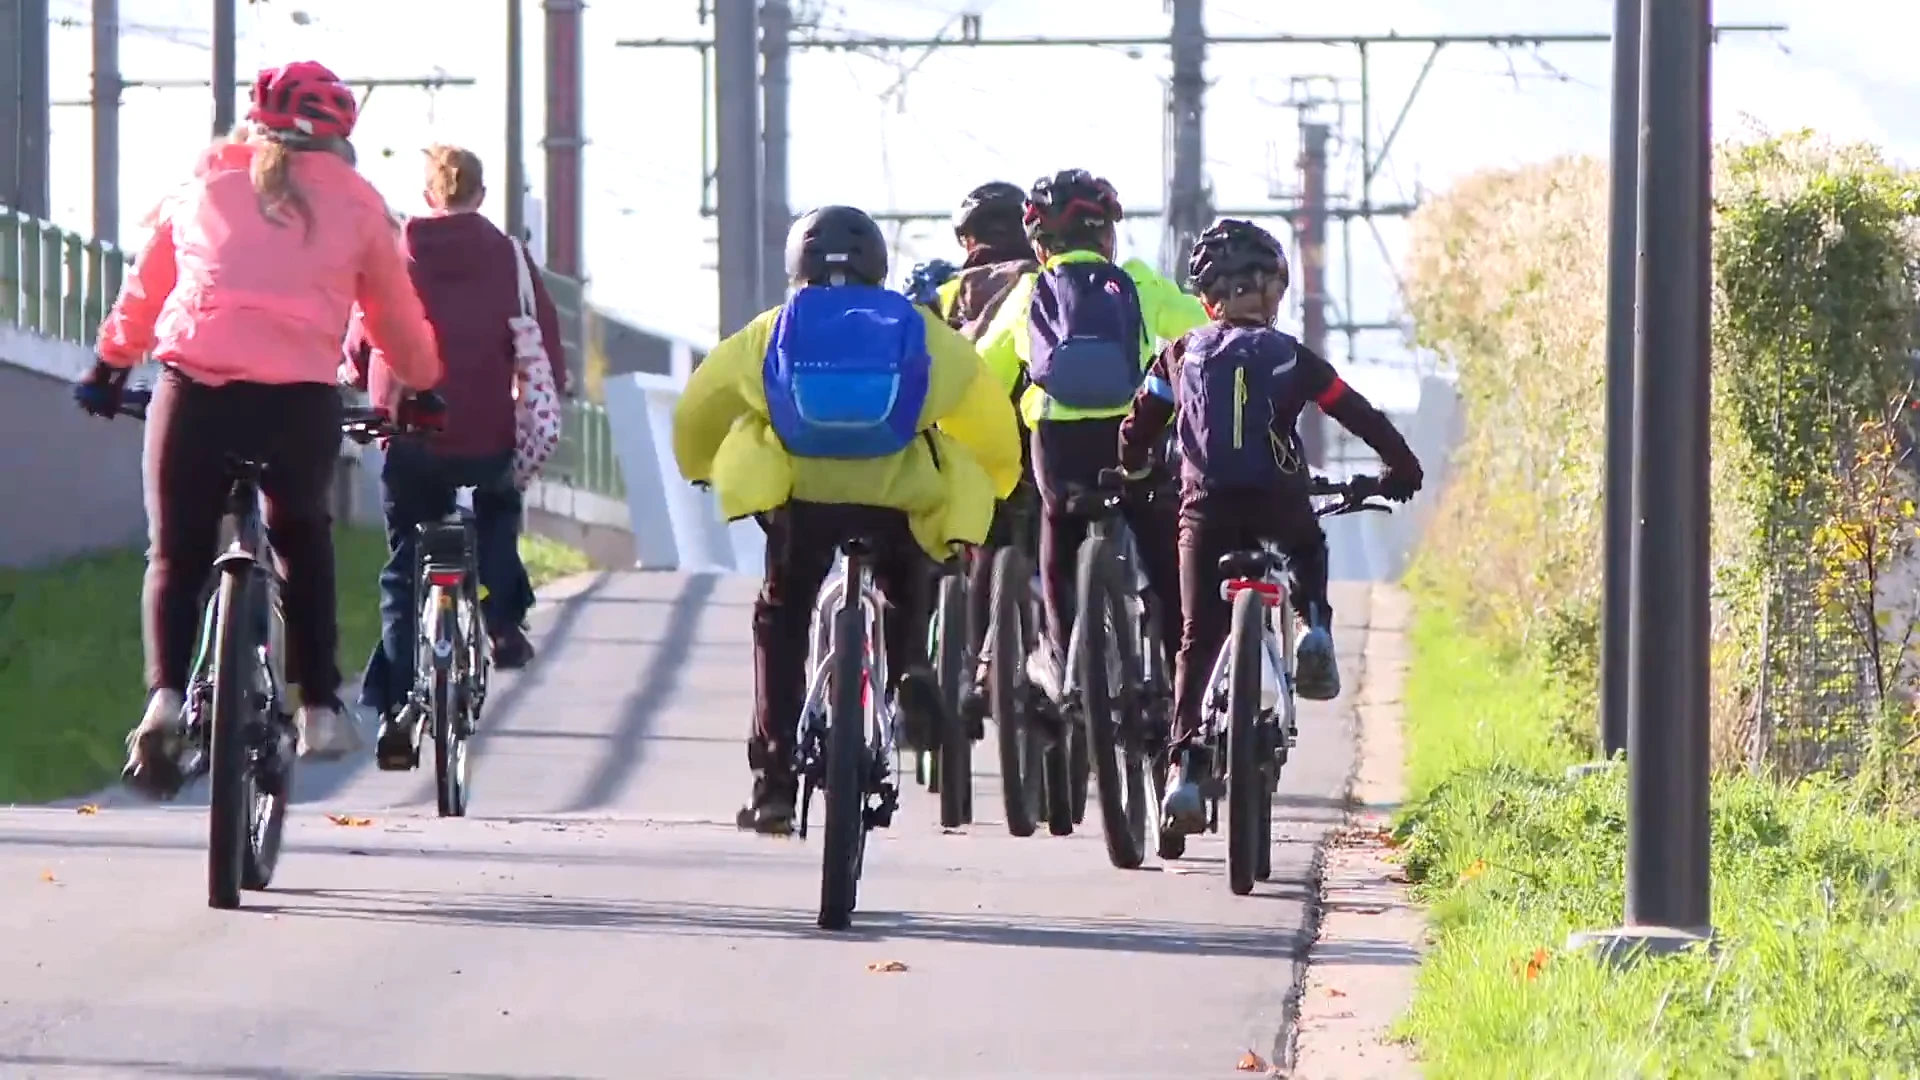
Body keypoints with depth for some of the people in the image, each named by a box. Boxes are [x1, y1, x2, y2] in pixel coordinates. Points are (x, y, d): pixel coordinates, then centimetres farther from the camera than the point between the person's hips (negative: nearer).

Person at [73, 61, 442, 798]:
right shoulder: (352, 204, 14)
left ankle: (164, 695, -10)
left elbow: (143, 291, 28)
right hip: (301, 398, 0)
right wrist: (421, 386, 41)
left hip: (194, 389, 0)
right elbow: (396, 316, 23)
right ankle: (319, 708, 20)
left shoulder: (204, 187, 18)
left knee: (176, 554, 14)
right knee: (304, 542, 26)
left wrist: (108, 369, 43)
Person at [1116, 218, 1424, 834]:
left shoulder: (1182, 358, 11)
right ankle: (1314, 629, 4)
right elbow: (1359, 414, 12)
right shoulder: (1290, 357, 9)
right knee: (1307, 550, 35)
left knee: (1199, 640, 6)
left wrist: (1130, 477, 29)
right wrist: (1400, 466, 24)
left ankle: (1186, 770, -7)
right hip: (1279, 499, 0)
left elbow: (1138, 428, 12)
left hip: (1206, 505, 0)